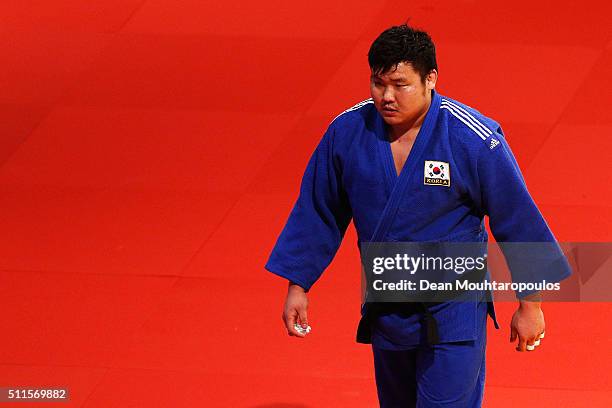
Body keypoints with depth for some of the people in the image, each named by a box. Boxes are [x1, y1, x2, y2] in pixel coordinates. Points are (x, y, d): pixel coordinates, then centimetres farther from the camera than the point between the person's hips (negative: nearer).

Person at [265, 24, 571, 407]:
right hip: (385, 313, 5)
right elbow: (317, 214, 5)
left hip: (453, 314, -5)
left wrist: (530, 304, -4)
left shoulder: (474, 141, -19)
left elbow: (517, 218, -9)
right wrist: (298, 286, 6)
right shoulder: (347, 132, -9)